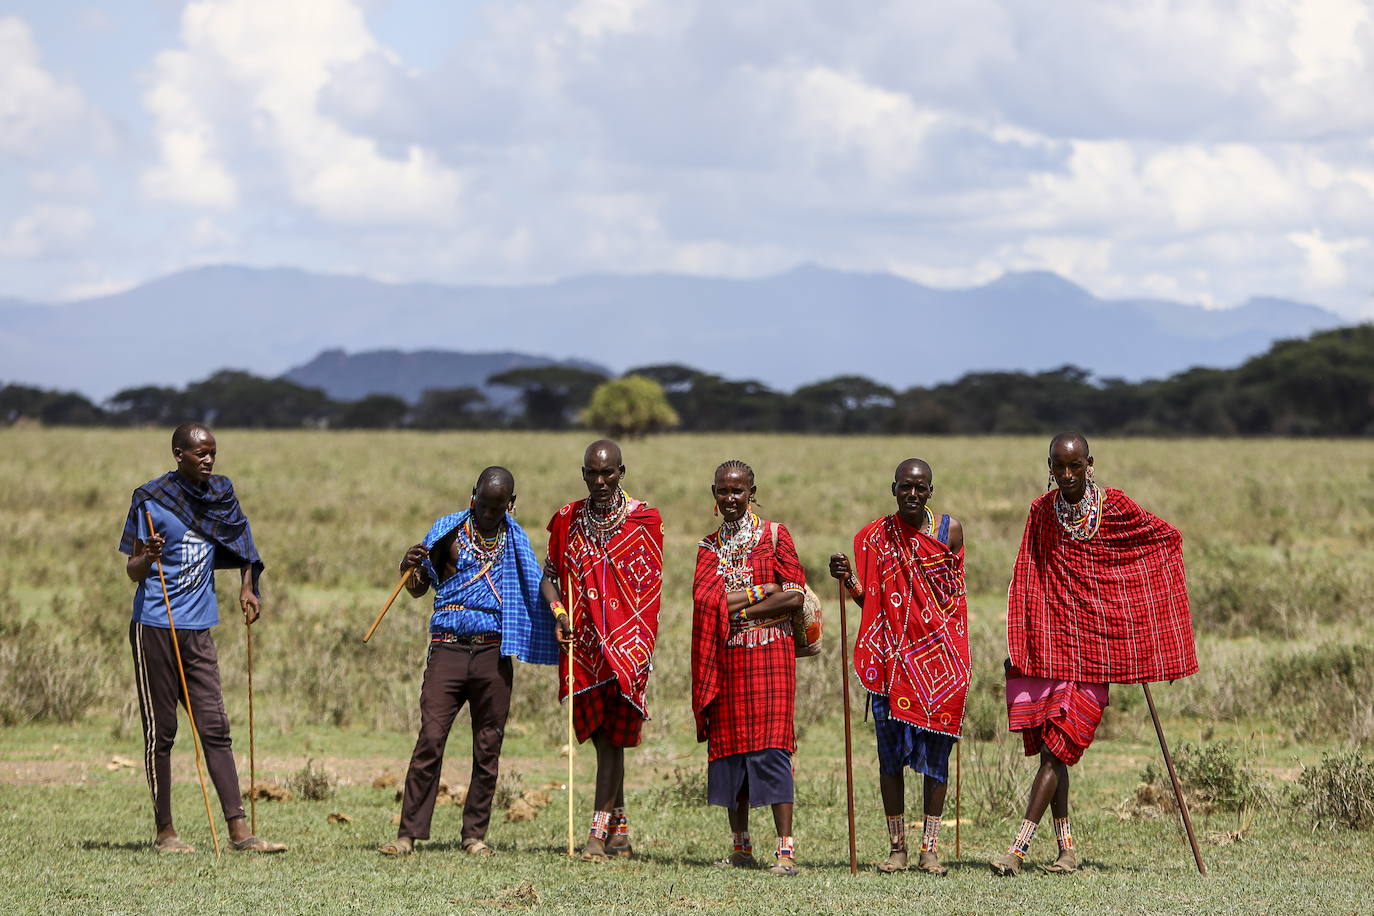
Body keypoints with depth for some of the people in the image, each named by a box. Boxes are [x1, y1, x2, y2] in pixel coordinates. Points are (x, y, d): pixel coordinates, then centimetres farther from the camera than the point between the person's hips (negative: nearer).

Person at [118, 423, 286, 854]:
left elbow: (240, 539, 26)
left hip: (198, 628, 5)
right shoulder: (150, 499, -7)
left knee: (215, 728, -1)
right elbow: (133, 572, -5)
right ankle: (164, 831, 8)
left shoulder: (220, 493, 8)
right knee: (160, 731, 1)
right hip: (154, 627, -5)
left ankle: (239, 830, -6)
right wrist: (147, 557, -26)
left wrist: (247, 586, 15)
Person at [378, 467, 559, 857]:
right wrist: (411, 568, -13)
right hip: (448, 649, -1)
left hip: (494, 653, 1)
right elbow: (419, 589, 9)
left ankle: (475, 835, 11)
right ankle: (408, 833, -7)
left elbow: (536, 587, 10)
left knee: (488, 749, 3)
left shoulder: (515, 541, 10)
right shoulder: (449, 530, 7)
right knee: (430, 741, -9)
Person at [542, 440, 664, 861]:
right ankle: (620, 830, 16)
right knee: (602, 738, 7)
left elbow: (651, 587, 2)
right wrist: (558, 611, -7)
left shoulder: (643, 521, 1)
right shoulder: (568, 520, 10)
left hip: (627, 641, -3)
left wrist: (641, 644, -5)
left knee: (612, 736, -9)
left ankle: (599, 832, -12)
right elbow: (550, 575, 13)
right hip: (583, 642, 4)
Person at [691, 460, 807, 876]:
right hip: (724, 659, 4)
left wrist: (735, 609, -7)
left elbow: (795, 597, -6)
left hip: (768, 654, -4)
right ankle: (741, 847, 13)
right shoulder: (708, 546, 13)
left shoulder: (774, 536, 2)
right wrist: (761, 593, -11)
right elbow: (704, 597, -3)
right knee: (728, 745, 4)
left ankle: (786, 848, -13)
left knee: (770, 747, -11)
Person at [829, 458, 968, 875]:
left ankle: (930, 848, 5)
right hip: (892, 655, 0)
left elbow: (955, 594, 12)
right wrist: (847, 578, -14)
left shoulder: (950, 531, 2)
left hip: (940, 654, 0)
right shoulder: (875, 536, 2)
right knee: (890, 750, 0)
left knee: (936, 750, 0)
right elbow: (870, 602, 4)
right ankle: (896, 847, 8)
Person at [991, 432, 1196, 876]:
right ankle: (1066, 847, 13)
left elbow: (1167, 536, 13)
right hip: (1047, 643, 3)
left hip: (1094, 642, -3)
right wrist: (1016, 645, 5)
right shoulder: (1041, 512, 7)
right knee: (1050, 748, 3)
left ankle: (1019, 847, -16)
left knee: (1058, 745, -11)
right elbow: (1025, 583, 11)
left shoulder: (1115, 507, -1)